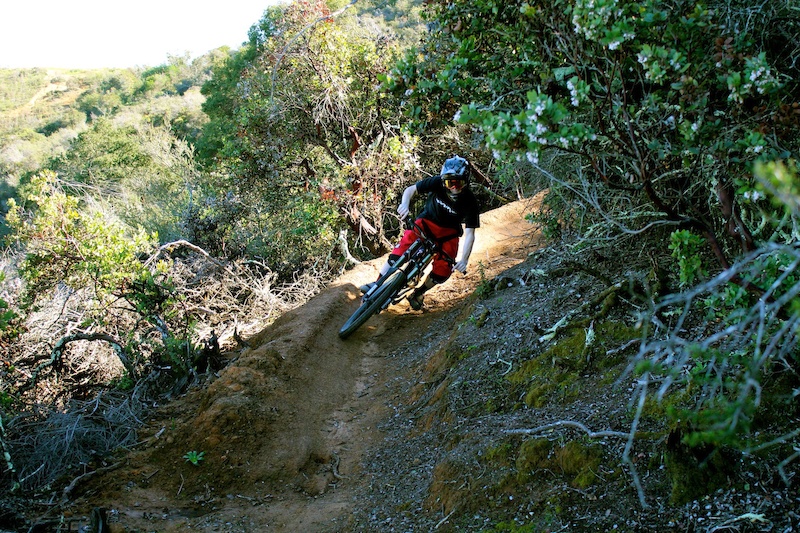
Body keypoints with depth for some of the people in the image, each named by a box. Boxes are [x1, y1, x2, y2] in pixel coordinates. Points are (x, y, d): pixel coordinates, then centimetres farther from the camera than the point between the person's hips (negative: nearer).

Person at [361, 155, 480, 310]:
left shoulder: (470, 202, -25)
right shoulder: (437, 182, -24)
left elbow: (469, 234, -24)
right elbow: (411, 189, -14)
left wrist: (464, 260, -35)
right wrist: (405, 204, -36)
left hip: (449, 231, 0)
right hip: (428, 221, 0)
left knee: (443, 270, -16)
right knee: (404, 245, -25)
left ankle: (418, 294, 11)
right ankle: (377, 284, -22)